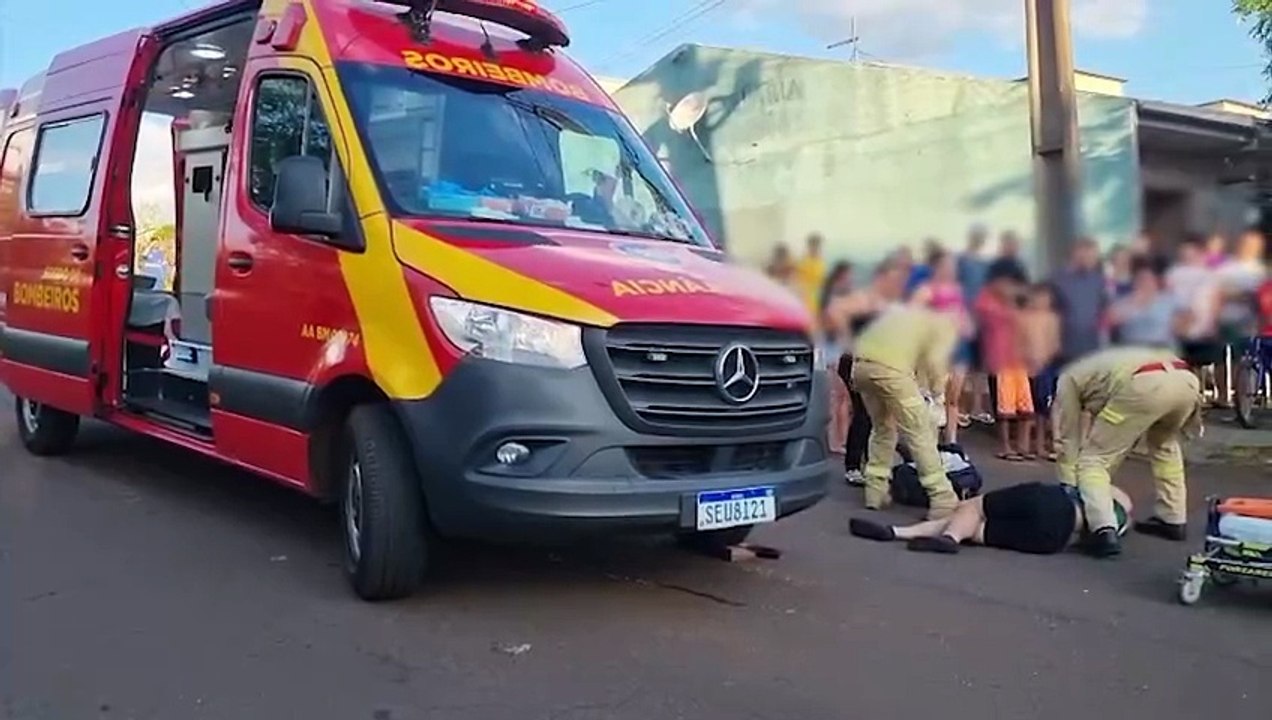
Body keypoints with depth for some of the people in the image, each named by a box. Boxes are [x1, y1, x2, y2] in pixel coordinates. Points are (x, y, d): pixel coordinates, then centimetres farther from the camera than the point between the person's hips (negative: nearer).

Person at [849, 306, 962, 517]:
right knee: (921, 434, 1)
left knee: (883, 428, 24)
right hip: (889, 369, -7)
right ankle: (943, 500, -1)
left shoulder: (911, 314, 37)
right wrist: (937, 391, 15)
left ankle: (876, 491, 23)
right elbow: (934, 361, 2)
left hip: (860, 364, 7)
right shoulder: (946, 325, 17)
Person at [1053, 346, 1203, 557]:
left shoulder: (1068, 378, 24)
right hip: (1185, 380, 7)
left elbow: (1067, 438, 23)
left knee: (1092, 459, 8)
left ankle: (1104, 532, -8)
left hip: (1145, 387, -7)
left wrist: (1069, 488, 31)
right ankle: (1173, 520, 36)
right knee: (1164, 444, 36)